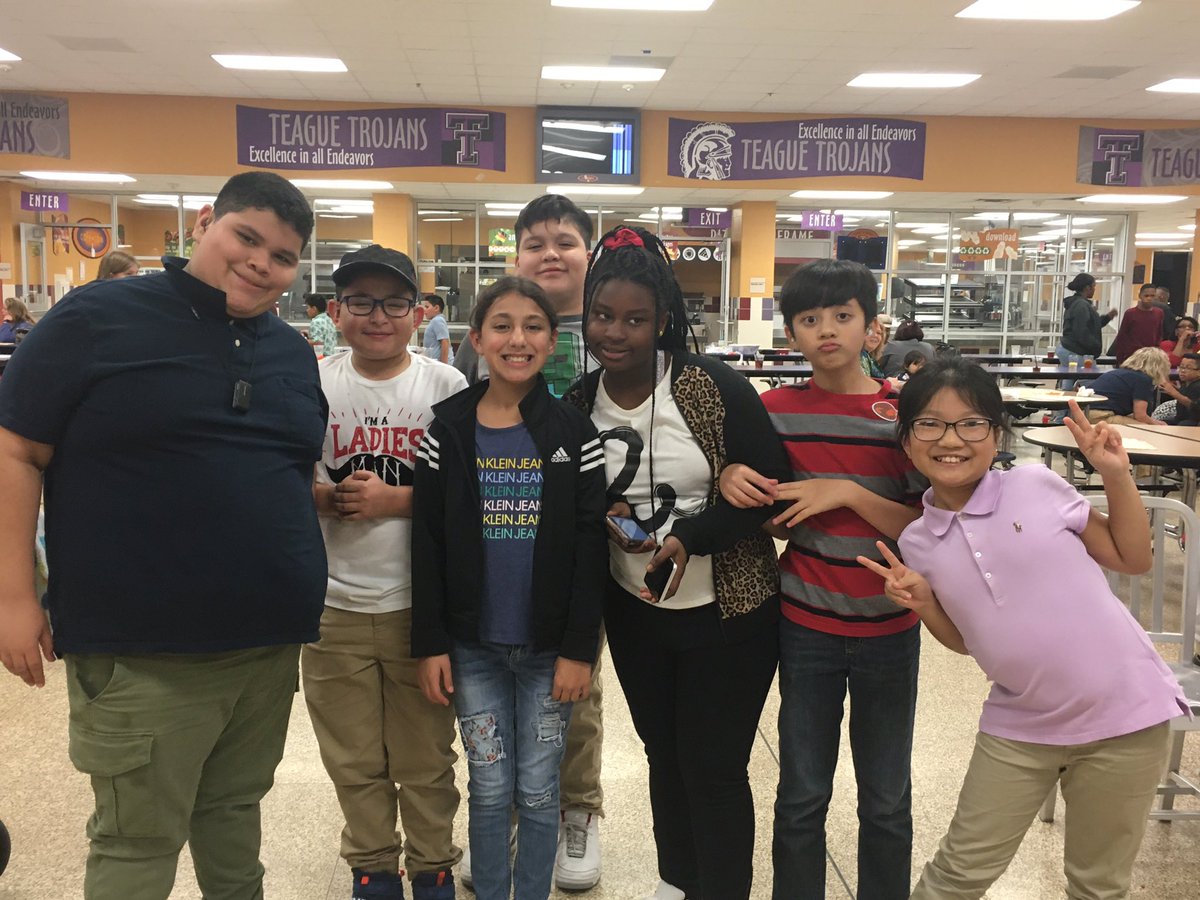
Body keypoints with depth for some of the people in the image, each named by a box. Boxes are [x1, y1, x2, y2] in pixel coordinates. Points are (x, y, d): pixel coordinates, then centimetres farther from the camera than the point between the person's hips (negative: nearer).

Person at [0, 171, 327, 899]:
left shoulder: (294, 353, 10)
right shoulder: (99, 317, -6)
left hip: (271, 640, 5)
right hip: (141, 647, -5)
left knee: (235, 810, 20)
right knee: (138, 841, 8)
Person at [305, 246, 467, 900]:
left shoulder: (448, 388, -5)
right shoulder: (311, 384, 2)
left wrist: (396, 500, -16)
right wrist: (327, 496, -14)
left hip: (422, 605, -2)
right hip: (335, 605, 2)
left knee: (426, 758, 11)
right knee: (353, 759, 16)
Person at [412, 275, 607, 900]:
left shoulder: (574, 433, -3)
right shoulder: (447, 432, -1)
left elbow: (589, 549, -4)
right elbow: (427, 547, 0)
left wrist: (580, 649, -8)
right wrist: (430, 644, -3)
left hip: (548, 648, 0)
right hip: (473, 647, 1)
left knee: (537, 791, 10)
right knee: (489, 789, 10)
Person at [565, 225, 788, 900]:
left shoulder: (716, 387, -17)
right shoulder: (578, 403, -3)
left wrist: (691, 536, -24)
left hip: (728, 611, -4)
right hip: (634, 610, 5)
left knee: (714, 768, 4)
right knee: (664, 752, 20)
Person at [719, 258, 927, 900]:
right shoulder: (777, 412, -3)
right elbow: (763, 513, 9)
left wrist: (849, 493, -23)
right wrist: (730, 479, -12)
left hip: (889, 631, 0)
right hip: (807, 629, 1)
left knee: (887, 800, 13)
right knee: (802, 796, 11)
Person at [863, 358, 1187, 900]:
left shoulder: (1035, 486, -8)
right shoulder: (916, 543, -1)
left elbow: (1133, 559, 1)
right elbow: (963, 639, 8)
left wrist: (1116, 474, -11)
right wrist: (921, 603, -11)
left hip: (1124, 713, -2)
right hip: (1020, 727, 2)